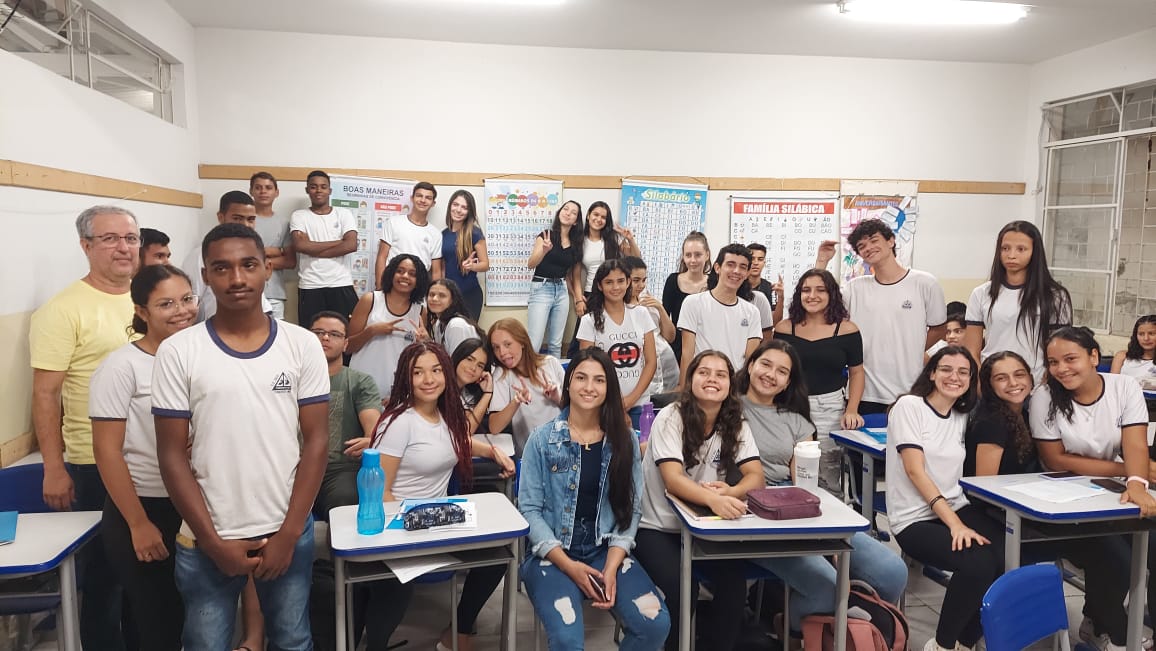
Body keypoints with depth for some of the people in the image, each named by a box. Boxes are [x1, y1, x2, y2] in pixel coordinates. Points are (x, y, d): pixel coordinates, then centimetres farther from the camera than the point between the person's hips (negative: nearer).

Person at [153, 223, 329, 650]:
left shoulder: (302, 345, -3)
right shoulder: (177, 352, -5)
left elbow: (316, 441, -3)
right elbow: (172, 455, -4)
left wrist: (288, 534, -7)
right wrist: (214, 542, -8)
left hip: (288, 533, 1)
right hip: (206, 540, -1)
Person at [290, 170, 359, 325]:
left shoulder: (344, 214, 8)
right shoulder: (298, 216, 8)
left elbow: (351, 245, -7)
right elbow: (300, 245, -10)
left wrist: (314, 250, -7)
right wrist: (338, 242, -6)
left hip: (341, 285, 1)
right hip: (310, 287, 0)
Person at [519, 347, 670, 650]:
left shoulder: (626, 440, 5)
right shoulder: (542, 438, -1)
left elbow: (631, 509, 3)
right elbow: (529, 509, -4)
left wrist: (611, 568, -11)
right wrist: (569, 565, -13)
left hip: (607, 551, 3)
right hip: (551, 553, -2)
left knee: (656, 624, -19)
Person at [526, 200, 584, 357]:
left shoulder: (575, 244, 10)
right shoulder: (546, 236, -3)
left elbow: (574, 276, 15)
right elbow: (531, 264, -11)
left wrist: (579, 299, 6)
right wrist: (544, 250, -28)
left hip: (562, 291, 5)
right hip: (542, 289, -5)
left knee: (556, 344, 9)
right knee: (533, 345, -11)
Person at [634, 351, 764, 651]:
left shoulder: (736, 425, -2)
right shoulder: (671, 418, -15)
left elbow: (756, 476, -10)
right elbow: (673, 480, -27)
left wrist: (731, 492, -34)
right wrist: (713, 499, -46)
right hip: (656, 527, -4)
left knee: (734, 578, -20)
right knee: (680, 585, -26)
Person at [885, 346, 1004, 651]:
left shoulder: (963, 417, 14)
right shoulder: (909, 406, -5)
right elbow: (915, 471, -14)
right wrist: (954, 523, -21)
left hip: (958, 509, 6)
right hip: (915, 520, -6)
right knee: (979, 564, -29)